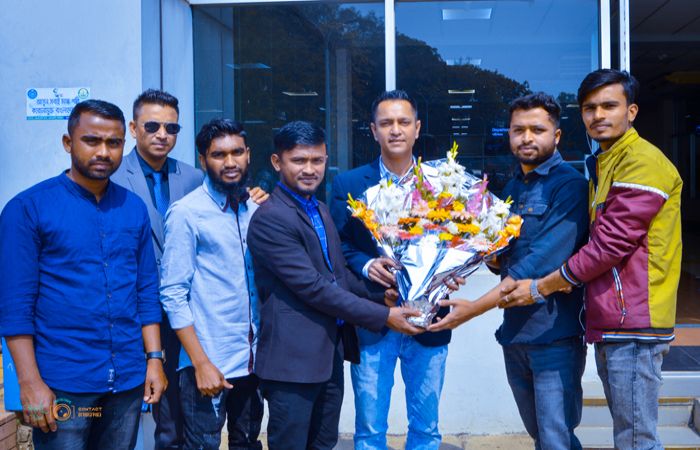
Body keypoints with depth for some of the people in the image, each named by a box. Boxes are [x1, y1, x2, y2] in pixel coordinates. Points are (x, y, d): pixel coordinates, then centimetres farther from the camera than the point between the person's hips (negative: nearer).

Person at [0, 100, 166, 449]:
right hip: (63, 383, -4)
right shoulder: (28, 208, -7)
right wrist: (30, 383, -13)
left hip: (129, 379, 4)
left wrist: (154, 358, 4)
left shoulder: (134, 208, 7)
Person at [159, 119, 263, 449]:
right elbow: (173, 295, -11)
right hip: (209, 362, -5)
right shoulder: (186, 213, -10)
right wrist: (201, 363, -15)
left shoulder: (256, 209, 6)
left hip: (252, 360, 5)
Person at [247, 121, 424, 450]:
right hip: (294, 357, -9)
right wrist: (382, 316, -18)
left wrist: (380, 295, 2)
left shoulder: (319, 209, 13)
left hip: (330, 351, 9)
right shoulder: (270, 218, -17)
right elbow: (312, 287, -21)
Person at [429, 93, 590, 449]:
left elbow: (542, 263, -21)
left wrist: (474, 308, -22)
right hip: (514, 332, 7)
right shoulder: (513, 188, 14)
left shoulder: (569, 185, -12)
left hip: (554, 334, -7)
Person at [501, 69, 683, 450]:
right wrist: (567, 280, 6)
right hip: (609, 322, 10)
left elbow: (612, 243, -18)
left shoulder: (642, 161, -12)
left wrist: (542, 286, -10)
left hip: (632, 323, -10)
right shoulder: (602, 166, 20)